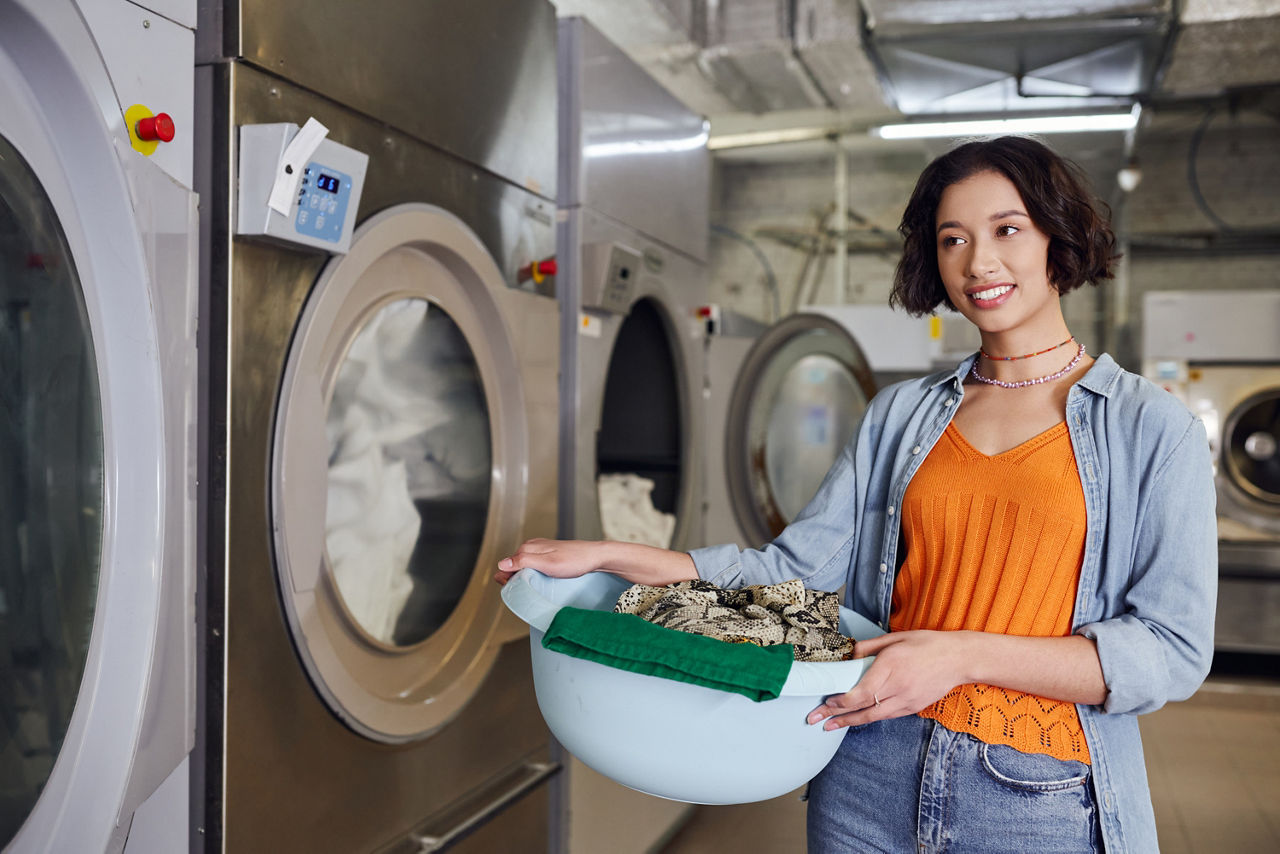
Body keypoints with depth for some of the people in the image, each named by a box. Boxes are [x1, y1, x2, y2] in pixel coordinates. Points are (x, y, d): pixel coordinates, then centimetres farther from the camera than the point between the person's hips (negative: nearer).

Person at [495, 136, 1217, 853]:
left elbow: (1173, 650, -10)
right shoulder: (900, 415, 6)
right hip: (875, 782, 3)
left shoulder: (1154, 430, -4)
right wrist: (605, 557, -5)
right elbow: (798, 569, 2)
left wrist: (963, 655, -20)